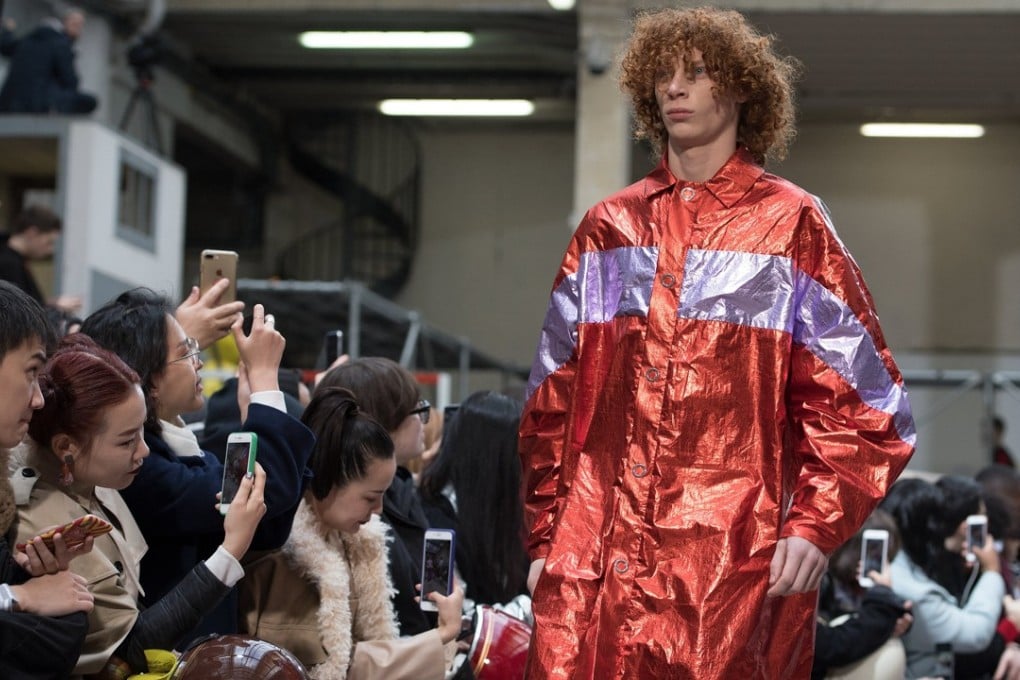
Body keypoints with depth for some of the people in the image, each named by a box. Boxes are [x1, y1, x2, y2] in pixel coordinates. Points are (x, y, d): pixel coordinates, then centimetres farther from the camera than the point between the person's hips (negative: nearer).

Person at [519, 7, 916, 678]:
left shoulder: (792, 226, 4)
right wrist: (545, 538, 9)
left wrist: (815, 526, -12)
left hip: (741, 564, -3)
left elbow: (858, 401, -1)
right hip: (599, 560, 3)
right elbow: (552, 401, 15)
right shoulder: (608, 228, 14)